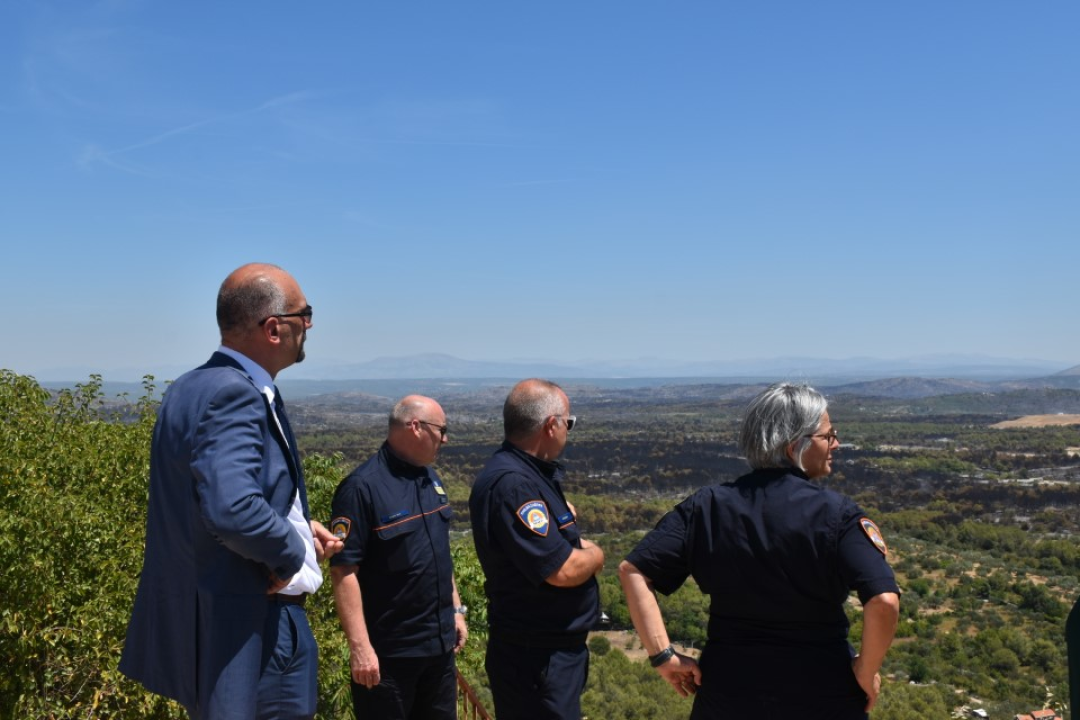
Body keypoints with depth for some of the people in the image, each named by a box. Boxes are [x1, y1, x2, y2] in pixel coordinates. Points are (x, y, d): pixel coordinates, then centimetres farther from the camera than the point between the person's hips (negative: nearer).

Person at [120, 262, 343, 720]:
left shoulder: (194, 386, 9)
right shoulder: (235, 394, -22)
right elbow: (233, 510, -35)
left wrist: (296, 526, 12)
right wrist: (292, 551, -17)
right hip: (249, 628, -10)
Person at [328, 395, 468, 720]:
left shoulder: (431, 479, 9)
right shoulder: (363, 487, -17)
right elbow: (344, 571, -19)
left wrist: (456, 609, 16)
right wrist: (360, 647, -22)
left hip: (439, 644, 8)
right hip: (388, 652, -7)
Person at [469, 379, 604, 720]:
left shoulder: (529, 472, 8)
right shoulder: (511, 483, -25)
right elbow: (562, 571, -26)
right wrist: (595, 555, -6)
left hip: (556, 648, 10)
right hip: (537, 657, -10)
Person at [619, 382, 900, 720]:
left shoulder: (707, 506, -4)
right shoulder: (835, 513, -14)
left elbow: (632, 571, -7)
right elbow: (884, 601, -24)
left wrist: (664, 656, -5)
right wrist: (866, 674, -9)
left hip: (728, 692, 2)